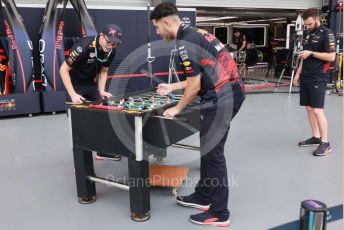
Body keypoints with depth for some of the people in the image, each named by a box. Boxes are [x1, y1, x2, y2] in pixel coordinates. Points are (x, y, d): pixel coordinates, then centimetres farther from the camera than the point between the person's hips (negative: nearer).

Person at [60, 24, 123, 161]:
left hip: (91, 84, 6)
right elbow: (63, 70, -25)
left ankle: (102, 152, 18)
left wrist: (101, 91, -10)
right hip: (75, 84, -6)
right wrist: (73, 94, -30)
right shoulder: (84, 47, -30)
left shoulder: (111, 50, -11)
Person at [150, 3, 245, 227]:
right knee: (208, 148, 18)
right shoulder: (195, 34, 16)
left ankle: (220, 213, 11)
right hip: (230, 93, 10)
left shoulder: (186, 43, -14)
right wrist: (172, 87, 29)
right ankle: (203, 196, 33)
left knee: (213, 153, -1)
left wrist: (177, 108, 1)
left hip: (221, 99, -10)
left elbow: (195, 86, -14)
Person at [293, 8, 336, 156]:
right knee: (309, 108, 9)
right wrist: (298, 73, 17)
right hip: (305, 77, 8)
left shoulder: (326, 34, -7)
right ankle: (316, 138, 20)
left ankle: (325, 143, -1)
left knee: (317, 110, -10)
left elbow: (331, 57, -14)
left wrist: (311, 53, -15)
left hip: (318, 78, -7)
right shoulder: (307, 34, 15)